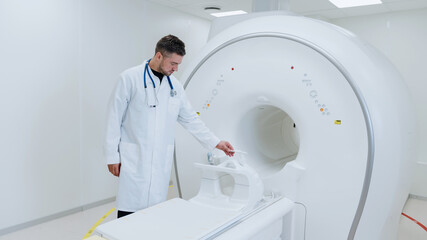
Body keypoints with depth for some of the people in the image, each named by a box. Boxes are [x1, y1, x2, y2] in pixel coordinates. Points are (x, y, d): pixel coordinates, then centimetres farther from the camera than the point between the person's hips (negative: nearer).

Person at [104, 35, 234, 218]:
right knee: (130, 209, -1)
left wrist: (215, 142, 10)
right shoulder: (130, 78, -4)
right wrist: (112, 155, -5)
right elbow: (115, 118, -4)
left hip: (162, 160, 4)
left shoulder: (175, 86, 10)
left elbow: (190, 119, 15)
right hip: (133, 159, -4)